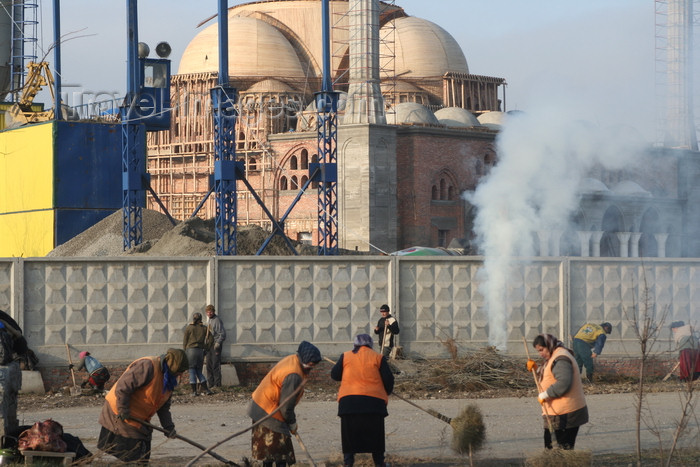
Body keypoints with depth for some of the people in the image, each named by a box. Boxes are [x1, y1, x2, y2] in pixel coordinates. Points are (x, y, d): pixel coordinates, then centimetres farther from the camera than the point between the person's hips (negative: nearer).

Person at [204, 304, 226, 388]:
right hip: (209, 346, 9)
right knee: (209, 365, 7)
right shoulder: (209, 322, 19)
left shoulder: (217, 320, -8)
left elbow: (222, 334, -14)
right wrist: (206, 346, 18)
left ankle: (217, 383, -7)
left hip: (216, 346, -9)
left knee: (216, 365, -9)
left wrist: (218, 343, -22)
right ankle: (211, 383, 11)